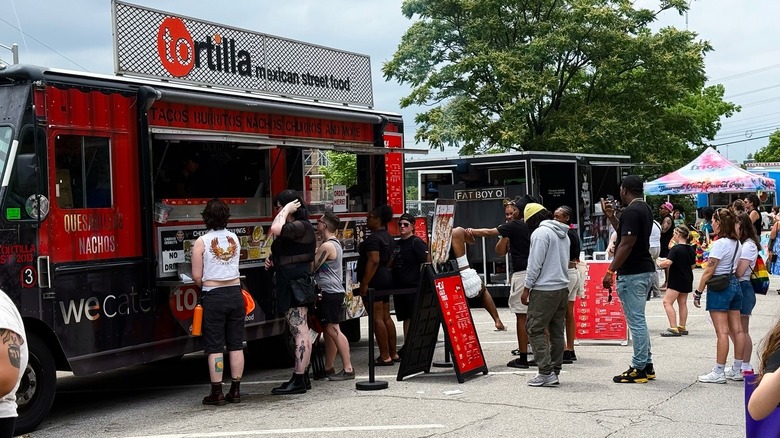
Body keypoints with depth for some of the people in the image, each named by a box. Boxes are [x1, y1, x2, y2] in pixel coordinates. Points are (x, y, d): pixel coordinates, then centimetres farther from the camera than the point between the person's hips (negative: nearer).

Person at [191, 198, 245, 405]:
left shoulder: (202, 242, -9)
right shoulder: (235, 238, 5)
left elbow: (197, 276, -7)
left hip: (213, 296, -4)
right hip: (235, 294, 4)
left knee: (215, 347, 1)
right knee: (236, 345, 8)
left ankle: (217, 392, 3)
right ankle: (235, 390, 13)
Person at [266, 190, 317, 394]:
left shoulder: (301, 227, -14)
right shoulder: (293, 228, 18)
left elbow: (275, 229, -32)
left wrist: (287, 209, -16)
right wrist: (273, 259, 13)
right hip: (290, 284, 11)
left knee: (300, 333, -9)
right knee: (298, 332, 14)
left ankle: (298, 381, -9)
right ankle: (300, 377, 21)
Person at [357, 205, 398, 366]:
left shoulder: (373, 238, -15)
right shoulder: (387, 237, 16)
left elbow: (373, 261, -23)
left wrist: (364, 283, -24)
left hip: (374, 279, -10)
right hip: (386, 277, 10)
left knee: (377, 318, -8)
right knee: (386, 317, 13)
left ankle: (385, 357, -8)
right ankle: (393, 353, 17)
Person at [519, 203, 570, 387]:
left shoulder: (540, 232, -11)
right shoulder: (563, 233, 17)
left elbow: (535, 263, -15)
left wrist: (526, 288, -9)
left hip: (545, 289, -9)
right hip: (562, 288, 9)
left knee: (535, 329, -5)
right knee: (556, 331, 11)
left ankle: (546, 373, -10)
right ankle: (554, 373, 13)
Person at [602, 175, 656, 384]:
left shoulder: (631, 212, -17)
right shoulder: (645, 209, 14)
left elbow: (627, 244, -22)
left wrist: (610, 271, -20)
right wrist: (611, 217, 22)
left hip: (632, 273, -10)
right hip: (645, 270, 10)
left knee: (636, 321, -5)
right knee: (638, 320, 17)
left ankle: (638, 369, 1)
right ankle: (647, 365, 22)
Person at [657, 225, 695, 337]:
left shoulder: (676, 249, -17)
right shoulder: (691, 249, 8)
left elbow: (668, 262, -26)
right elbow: (693, 265, 15)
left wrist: (660, 263, -8)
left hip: (677, 280, -9)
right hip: (687, 280, 9)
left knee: (667, 302, -8)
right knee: (682, 303, 14)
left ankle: (673, 328, -16)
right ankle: (682, 328, 19)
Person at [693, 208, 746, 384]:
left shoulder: (720, 243, -15)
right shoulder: (736, 242, 8)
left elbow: (709, 271, -15)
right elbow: (738, 268, 10)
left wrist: (698, 292, -9)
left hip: (719, 287, -8)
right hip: (734, 284, 8)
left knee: (722, 331, -7)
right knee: (737, 329, 10)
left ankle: (719, 372, -4)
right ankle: (738, 369, 17)